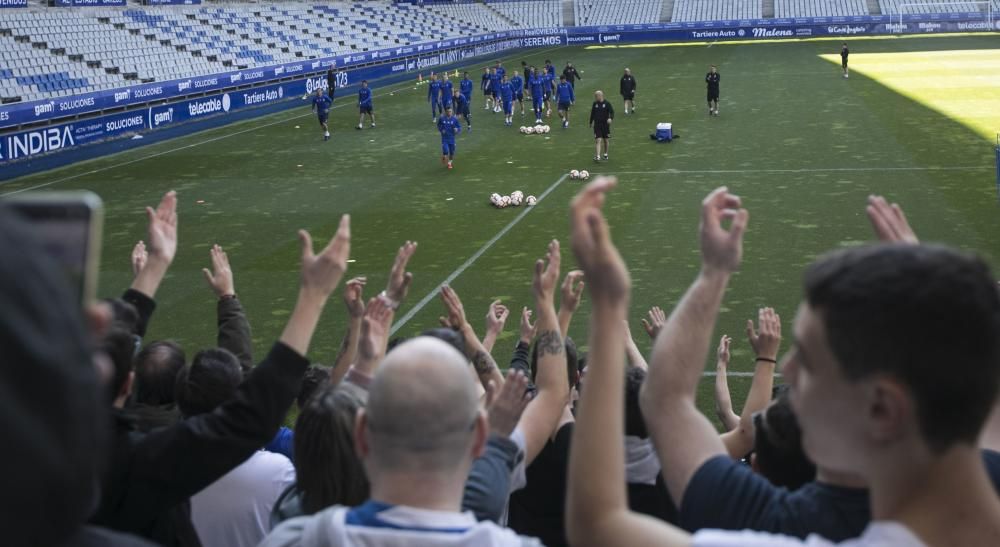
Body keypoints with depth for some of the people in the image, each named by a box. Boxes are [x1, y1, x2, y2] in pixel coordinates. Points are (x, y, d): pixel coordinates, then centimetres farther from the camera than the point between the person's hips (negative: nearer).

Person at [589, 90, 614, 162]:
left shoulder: (607, 104, -5)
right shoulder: (595, 104, 4)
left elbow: (612, 112, -8)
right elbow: (592, 113, 14)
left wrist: (611, 118, -28)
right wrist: (591, 122, 19)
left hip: (605, 124, -1)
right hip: (597, 124, 1)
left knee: (606, 140, 11)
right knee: (598, 140, -10)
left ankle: (605, 154, 31)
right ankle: (597, 156, -16)